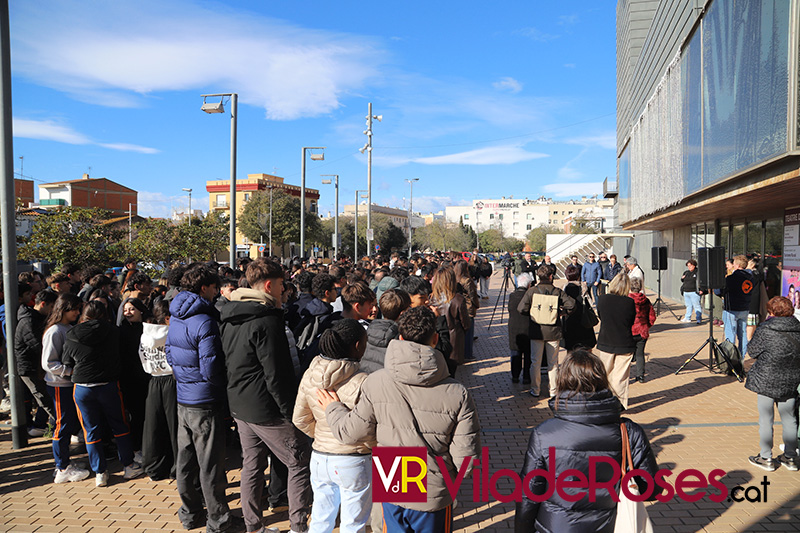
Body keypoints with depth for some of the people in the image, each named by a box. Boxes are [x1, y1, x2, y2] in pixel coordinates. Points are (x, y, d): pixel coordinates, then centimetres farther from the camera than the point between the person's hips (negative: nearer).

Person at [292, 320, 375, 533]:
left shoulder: (310, 375, -5)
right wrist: (375, 446, 1)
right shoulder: (360, 382, -22)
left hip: (319, 458, 5)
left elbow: (300, 419, 4)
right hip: (353, 462, -5)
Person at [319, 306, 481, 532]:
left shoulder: (375, 382, -17)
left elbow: (350, 433, -4)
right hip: (434, 496, 0)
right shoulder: (458, 395, -19)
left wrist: (333, 408, 15)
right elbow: (466, 460, -15)